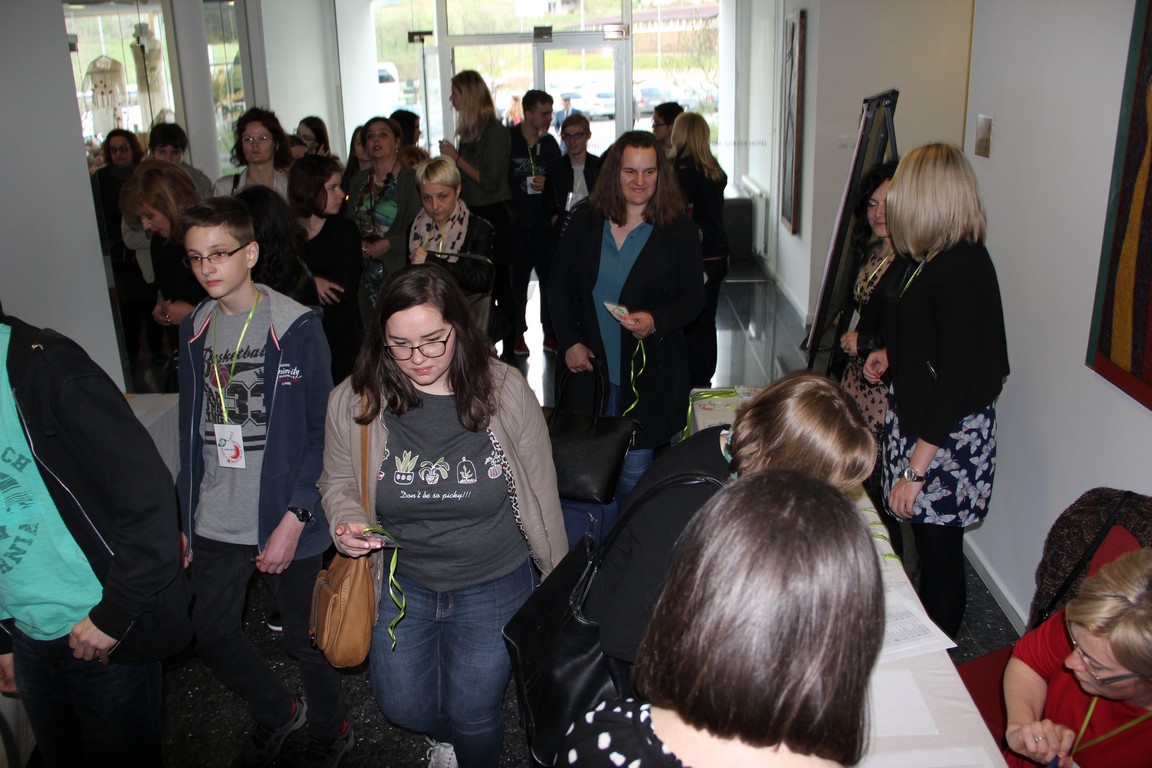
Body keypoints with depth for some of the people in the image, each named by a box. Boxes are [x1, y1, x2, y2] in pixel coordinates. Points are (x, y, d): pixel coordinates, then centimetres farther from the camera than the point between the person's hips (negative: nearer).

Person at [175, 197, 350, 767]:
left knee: (305, 638, 10)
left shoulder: (296, 327, -12)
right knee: (210, 635, 12)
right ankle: (275, 711, 40)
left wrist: (294, 518, -16)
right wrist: (185, 518, 11)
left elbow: (321, 431, -11)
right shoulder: (195, 331, 5)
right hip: (215, 523, 5)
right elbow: (192, 431, 11)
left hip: (282, 521, -5)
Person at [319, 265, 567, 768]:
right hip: (403, 581, 3)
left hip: (494, 583, -2)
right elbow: (338, 483, 4)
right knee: (402, 706, 16)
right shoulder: (354, 402, -13)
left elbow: (540, 495, -7)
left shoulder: (506, 392, -17)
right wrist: (345, 524, -19)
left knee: (473, 716, 7)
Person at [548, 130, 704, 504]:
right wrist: (570, 341, -1)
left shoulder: (679, 231, -2)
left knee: (633, 470, -1)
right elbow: (559, 284, 9)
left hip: (650, 373, -2)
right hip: (589, 364, 3)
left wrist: (656, 321, -18)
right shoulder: (586, 222, 5)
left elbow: (694, 297, 1)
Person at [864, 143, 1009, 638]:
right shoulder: (948, 256, 5)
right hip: (922, 421, 9)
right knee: (930, 546, 19)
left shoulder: (959, 270, -24)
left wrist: (915, 470, -23)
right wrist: (891, 354, 12)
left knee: (938, 551, 5)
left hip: (946, 440, -9)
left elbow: (955, 381, -25)